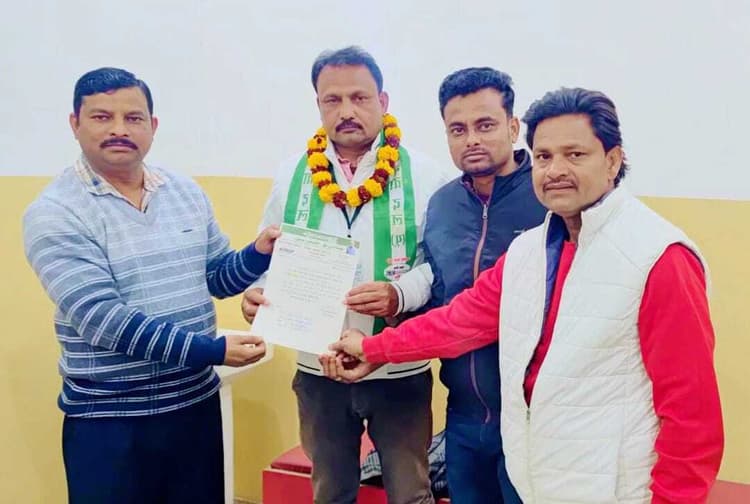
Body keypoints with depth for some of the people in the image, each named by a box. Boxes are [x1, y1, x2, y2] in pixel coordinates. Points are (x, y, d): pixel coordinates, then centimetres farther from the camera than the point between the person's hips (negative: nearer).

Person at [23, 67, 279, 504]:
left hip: (197, 401, 5)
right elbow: (102, 317, -23)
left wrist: (259, 253, -9)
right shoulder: (54, 213, -13)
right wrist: (213, 350, -26)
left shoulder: (186, 192, 4)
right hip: (108, 418, -5)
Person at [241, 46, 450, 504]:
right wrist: (257, 292, -14)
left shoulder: (422, 174, -7)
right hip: (319, 370, 3)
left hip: (400, 370, -2)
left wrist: (400, 293, -27)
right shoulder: (294, 176, 2)